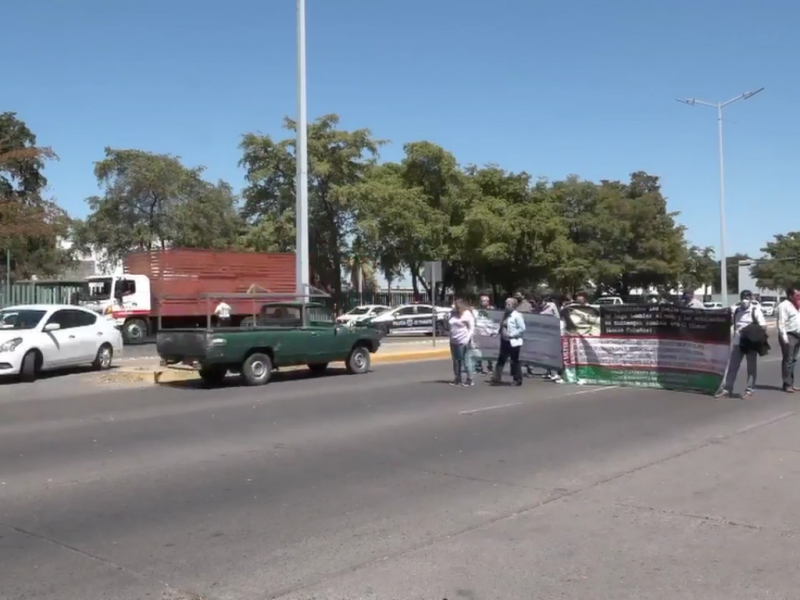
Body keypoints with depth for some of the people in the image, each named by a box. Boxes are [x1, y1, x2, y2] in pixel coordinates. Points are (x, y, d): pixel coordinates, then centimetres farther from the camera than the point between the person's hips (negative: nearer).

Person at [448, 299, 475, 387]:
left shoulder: (467, 314, -8)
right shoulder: (453, 314, 11)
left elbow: (472, 328, -9)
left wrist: (467, 339, -18)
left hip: (463, 342, -7)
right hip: (453, 341, 7)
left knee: (466, 361, -5)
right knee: (456, 361, 11)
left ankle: (469, 380, -1)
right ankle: (457, 379, 19)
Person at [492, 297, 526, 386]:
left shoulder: (517, 315, -12)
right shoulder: (505, 314, 11)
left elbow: (522, 328, -17)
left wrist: (512, 335, -19)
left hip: (514, 342, -8)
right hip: (505, 341, 8)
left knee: (515, 361, 2)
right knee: (501, 359, 10)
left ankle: (518, 380, 13)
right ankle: (497, 378, 17)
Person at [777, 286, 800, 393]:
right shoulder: (784, 306, -11)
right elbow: (781, 323, -18)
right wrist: (784, 337, -22)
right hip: (789, 336, -9)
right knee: (788, 360, -6)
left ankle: (791, 383, 16)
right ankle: (787, 384, -4)